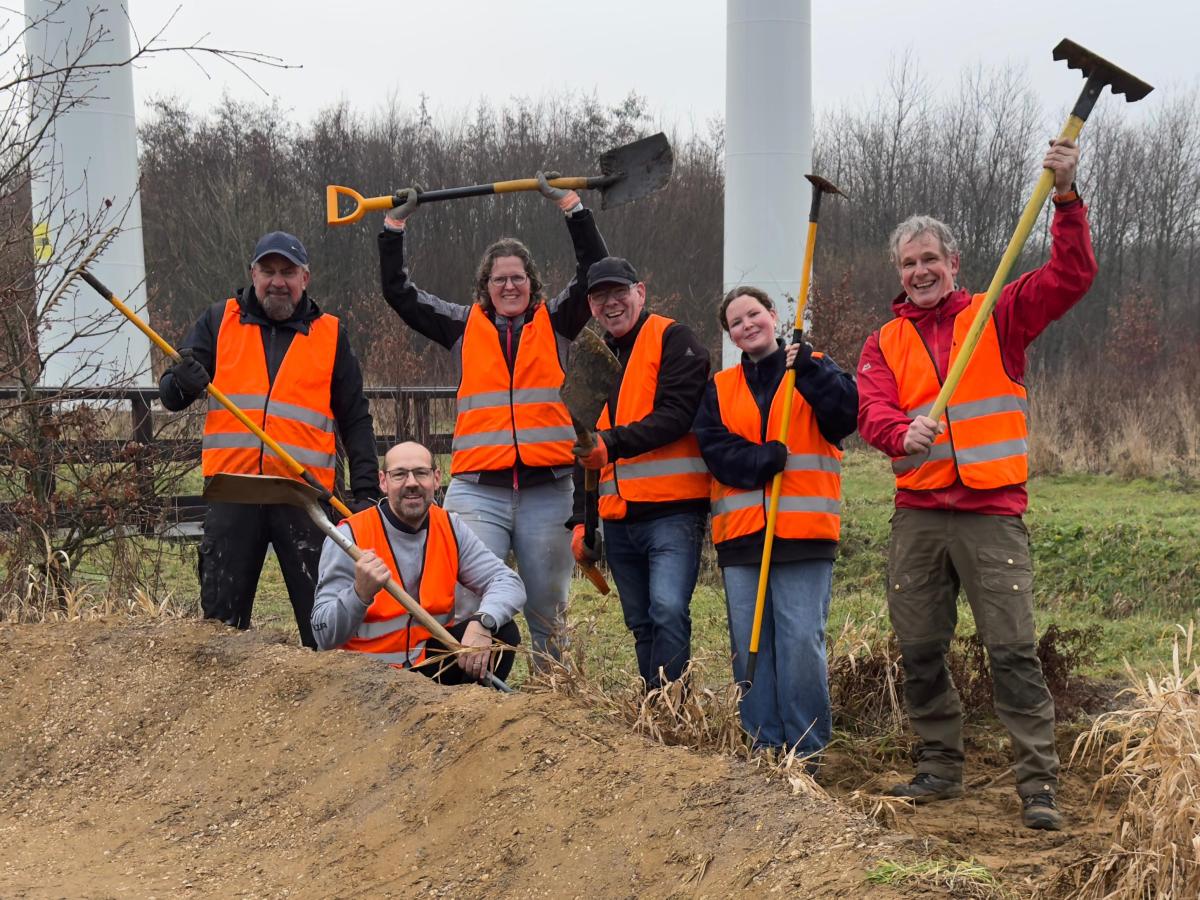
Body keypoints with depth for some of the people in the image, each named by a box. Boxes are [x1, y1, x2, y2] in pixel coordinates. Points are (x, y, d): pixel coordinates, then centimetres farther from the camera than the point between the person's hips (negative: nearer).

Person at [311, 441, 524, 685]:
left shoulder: (450, 528, 1)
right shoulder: (349, 538, -13)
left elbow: (509, 582, -7)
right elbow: (325, 637, -16)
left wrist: (483, 623, -27)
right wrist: (361, 594, -35)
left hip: (431, 663, 5)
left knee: (503, 633, -13)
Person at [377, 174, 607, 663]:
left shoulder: (554, 323, 11)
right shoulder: (463, 326, 12)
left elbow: (595, 271, 3)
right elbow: (398, 291, 14)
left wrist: (571, 204, 0)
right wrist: (394, 224, 11)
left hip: (547, 490, 0)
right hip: (477, 490, 0)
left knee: (547, 612, 9)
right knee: (468, 607, -10)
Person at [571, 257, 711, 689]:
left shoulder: (672, 340, -1)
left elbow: (677, 415, -15)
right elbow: (585, 450, 24)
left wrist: (613, 443, -24)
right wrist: (580, 519, 16)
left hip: (672, 510, -7)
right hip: (617, 518, 7)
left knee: (668, 608, -21)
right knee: (641, 624, 10)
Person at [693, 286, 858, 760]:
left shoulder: (814, 369, 9)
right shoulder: (720, 388, 16)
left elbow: (845, 415, -8)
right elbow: (715, 449, 2)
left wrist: (811, 372, -21)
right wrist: (766, 459, -14)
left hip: (804, 530, -3)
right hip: (741, 533, 3)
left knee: (802, 641, -7)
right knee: (749, 645, 4)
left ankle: (806, 751, 0)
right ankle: (762, 749, 12)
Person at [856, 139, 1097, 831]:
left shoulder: (998, 317, 5)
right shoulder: (886, 343, 11)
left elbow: (1072, 277, -7)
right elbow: (873, 412, -4)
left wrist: (1067, 200, -20)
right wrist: (904, 433, -27)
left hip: (992, 511, -3)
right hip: (918, 514, 4)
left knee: (1013, 649, -8)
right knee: (920, 649, 8)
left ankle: (1040, 784, -5)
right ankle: (942, 767, 23)